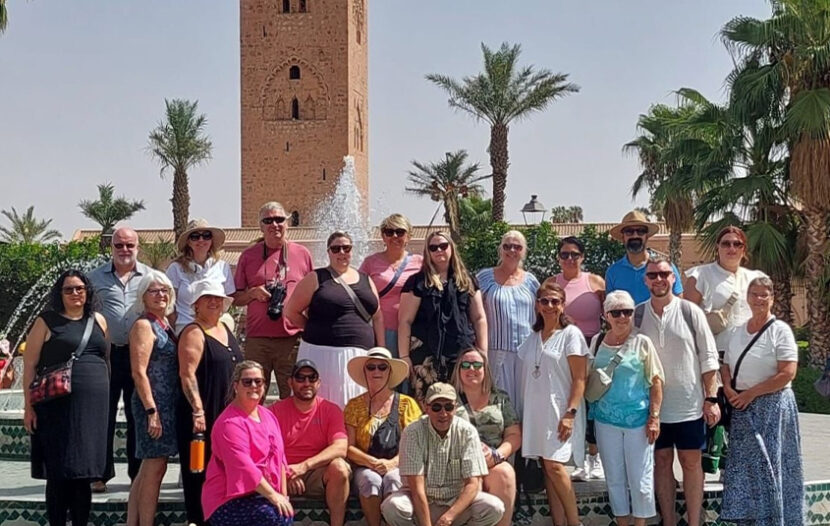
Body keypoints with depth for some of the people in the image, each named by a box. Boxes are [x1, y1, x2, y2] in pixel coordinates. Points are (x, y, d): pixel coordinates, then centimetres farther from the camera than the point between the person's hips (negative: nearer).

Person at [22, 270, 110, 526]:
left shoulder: (98, 321, 13)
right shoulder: (47, 322, 1)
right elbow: (29, 366, -2)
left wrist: (106, 396, 14)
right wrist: (29, 406, -8)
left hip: (94, 406, 4)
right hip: (58, 407, -4)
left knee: (83, 475, 8)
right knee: (59, 474, -2)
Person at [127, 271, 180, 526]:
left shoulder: (164, 324, 16)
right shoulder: (144, 325, -10)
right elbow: (139, 372, -16)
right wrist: (152, 411, -21)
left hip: (167, 405, 9)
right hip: (154, 404, -9)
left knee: (147, 470, 11)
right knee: (155, 468, -7)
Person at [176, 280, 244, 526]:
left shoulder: (225, 328, 15)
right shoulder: (193, 333, -10)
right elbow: (187, 375, -18)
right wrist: (198, 411, -24)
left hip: (227, 413, 8)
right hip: (203, 416, -8)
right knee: (200, 472, -2)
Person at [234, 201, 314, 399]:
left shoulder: (302, 253, 10)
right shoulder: (249, 255, 11)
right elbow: (235, 299, 14)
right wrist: (253, 293, -7)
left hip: (293, 339, 0)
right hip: (257, 339, 0)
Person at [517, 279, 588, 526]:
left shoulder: (571, 334, -3)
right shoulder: (533, 337, 14)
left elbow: (579, 379, -8)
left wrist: (571, 413, -16)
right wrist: (525, 411, 10)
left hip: (560, 412, -6)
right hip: (536, 411, 6)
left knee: (554, 464, -16)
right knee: (548, 469, 4)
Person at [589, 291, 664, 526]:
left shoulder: (642, 342, -5)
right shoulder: (597, 343, 4)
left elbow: (656, 381, -4)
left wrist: (654, 417, -9)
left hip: (638, 420, -3)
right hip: (606, 420, 3)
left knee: (640, 479, 2)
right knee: (614, 478, 11)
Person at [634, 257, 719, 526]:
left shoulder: (690, 312, -4)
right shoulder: (637, 315, 1)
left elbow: (708, 357, -2)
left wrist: (711, 399, -5)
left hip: (689, 404, -2)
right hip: (653, 404, 2)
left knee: (691, 462, 5)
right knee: (662, 461, 8)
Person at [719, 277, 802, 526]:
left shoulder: (780, 330, -7)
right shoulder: (735, 332, 9)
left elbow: (787, 373, -14)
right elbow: (725, 366, 16)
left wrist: (751, 393, -14)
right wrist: (729, 389, -5)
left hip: (772, 405, -5)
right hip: (742, 409, 5)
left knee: (769, 465, -3)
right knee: (744, 466, 7)